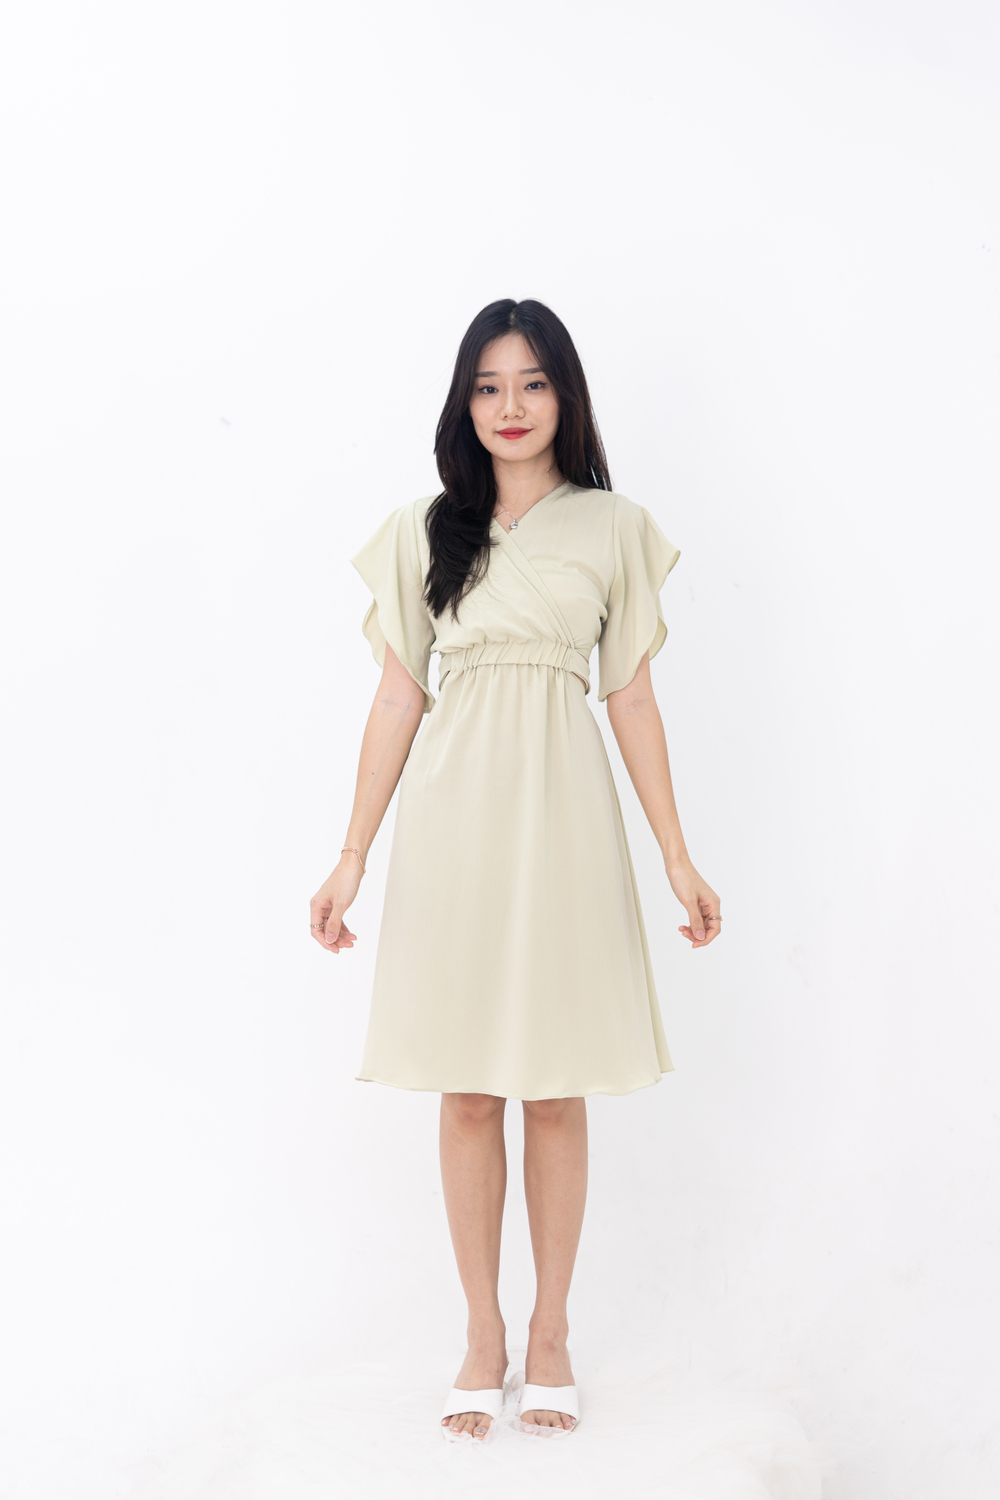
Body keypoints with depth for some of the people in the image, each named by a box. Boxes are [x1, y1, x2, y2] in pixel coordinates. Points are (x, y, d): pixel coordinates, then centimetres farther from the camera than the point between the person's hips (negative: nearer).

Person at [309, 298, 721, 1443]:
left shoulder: (614, 529, 6)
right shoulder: (424, 534, 8)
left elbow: (633, 700, 7)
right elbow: (398, 701, 8)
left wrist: (677, 854, 4)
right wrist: (353, 855, 4)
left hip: (564, 812, 0)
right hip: (456, 815, 1)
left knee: (558, 1087, 5)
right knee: (467, 1088, 5)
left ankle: (551, 1332, 19)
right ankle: (483, 1336, 18)